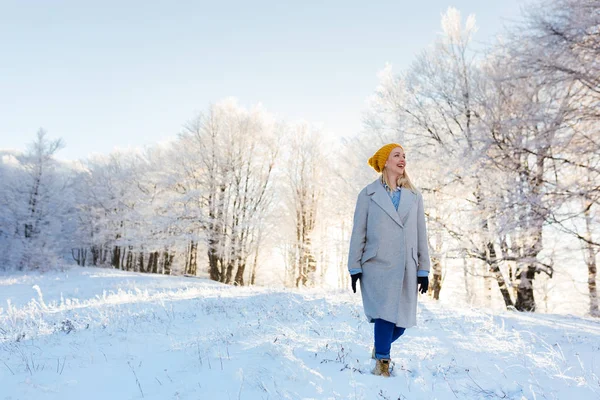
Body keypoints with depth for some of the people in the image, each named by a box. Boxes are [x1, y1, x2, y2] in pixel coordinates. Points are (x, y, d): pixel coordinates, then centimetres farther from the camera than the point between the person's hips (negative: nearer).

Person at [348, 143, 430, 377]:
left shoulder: (414, 196, 11)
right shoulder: (368, 195, 3)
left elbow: (421, 235, 10)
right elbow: (358, 233, 3)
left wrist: (424, 270, 6)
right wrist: (355, 267, -1)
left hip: (406, 269, 3)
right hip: (377, 266, -3)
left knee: (402, 321, 5)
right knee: (386, 316, -9)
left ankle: (380, 347, 36)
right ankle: (382, 362, 14)